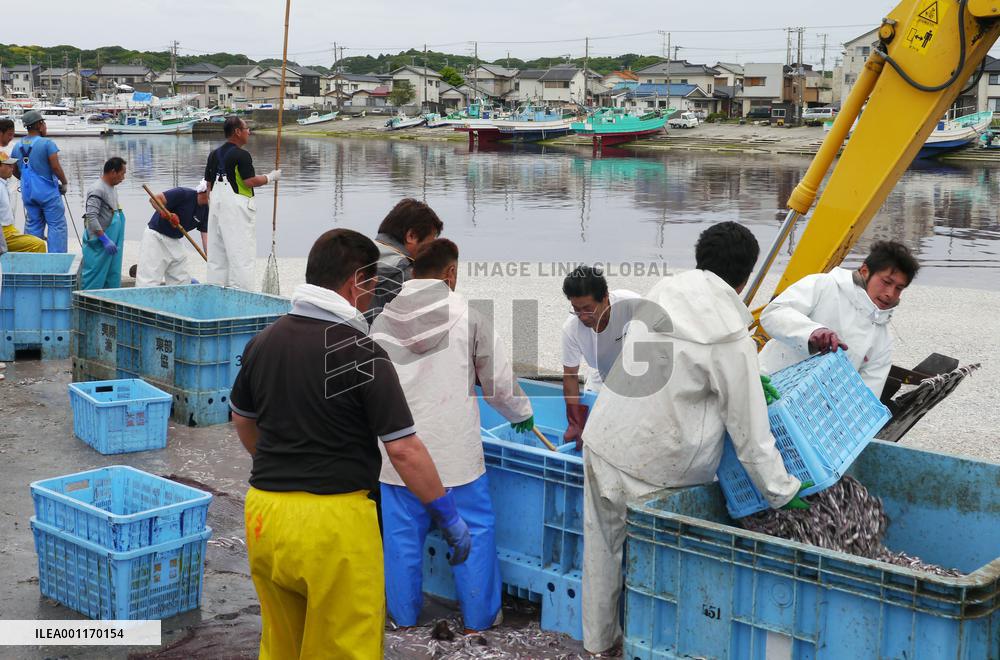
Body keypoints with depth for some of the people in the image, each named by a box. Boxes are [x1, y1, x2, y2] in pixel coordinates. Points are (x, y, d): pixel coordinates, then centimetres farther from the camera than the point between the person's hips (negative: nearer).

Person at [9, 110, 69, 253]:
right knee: (57, 225, 0)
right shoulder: (47, 143, -13)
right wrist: (64, 183, -3)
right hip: (48, 192, -6)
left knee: (33, 225, 15)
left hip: (27, 192, 6)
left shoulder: (17, 146, 6)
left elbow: (14, 171, 13)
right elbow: (56, 167, -17)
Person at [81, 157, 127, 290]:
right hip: (99, 244, -9)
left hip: (111, 242, 9)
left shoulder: (112, 189, 14)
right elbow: (91, 217, -22)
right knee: (95, 279, -6)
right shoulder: (97, 190, -15)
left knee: (113, 278, 12)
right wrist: (105, 239, -24)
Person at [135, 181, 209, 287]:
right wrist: (167, 215, -37)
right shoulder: (184, 194, -20)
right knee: (149, 281, -10)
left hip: (177, 240, 7)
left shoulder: (206, 211, -2)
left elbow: (206, 236, -4)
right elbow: (155, 199, -21)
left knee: (183, 280, 5)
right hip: (156, 236, -7)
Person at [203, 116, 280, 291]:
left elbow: (208, 185, 14)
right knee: (241, 254, -5)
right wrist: (271, 177, -2)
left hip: (217, 205, 8)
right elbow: (250, 181, -17)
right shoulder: (241, 155, -12)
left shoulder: (214, 154, 12)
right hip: (237, 207, -8)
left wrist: (212, 209, 20)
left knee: (217, 253, 11)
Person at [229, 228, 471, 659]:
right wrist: (450, 518, -4)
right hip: (333, 521, -7)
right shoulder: (360, 350, -14)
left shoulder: (263, 340, 5)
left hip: (264, 513, 7)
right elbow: (403, 450, -15)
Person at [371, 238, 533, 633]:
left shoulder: (383, 321, 0)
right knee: (475, 532, 10)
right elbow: (499, 382, 0)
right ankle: (478, 619, 18)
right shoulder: (467, 317, -8)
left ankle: (404, 618, 24)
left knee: (402, 534, 13)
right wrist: (522, 413, 19)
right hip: (455, 451, -3)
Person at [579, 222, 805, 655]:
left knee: (604, 547, 19)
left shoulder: (663, 291, 4)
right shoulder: (731, 336, -12)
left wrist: (749, 379, 27)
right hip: (652, 462, -6)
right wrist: (783, 493, 3)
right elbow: (749, 430, -8)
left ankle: (599, 639, 37)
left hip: (602, 441, 7)